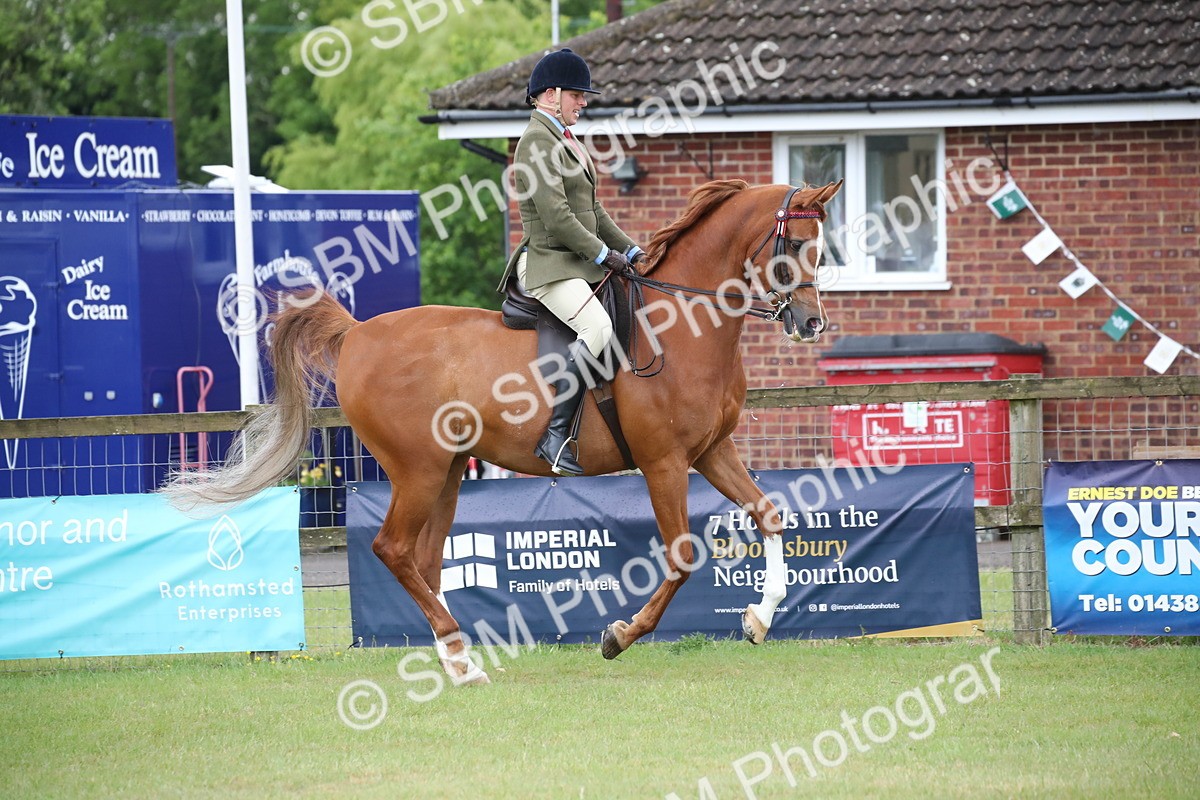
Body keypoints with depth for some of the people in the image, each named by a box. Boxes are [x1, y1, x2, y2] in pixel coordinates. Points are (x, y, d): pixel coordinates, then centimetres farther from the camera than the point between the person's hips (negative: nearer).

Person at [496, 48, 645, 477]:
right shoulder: (538, 141, -11)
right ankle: (555, 435, -34)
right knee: (596, 326, -32)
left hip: (578, 265, 11)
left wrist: (629, 250, 13)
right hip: (549, 265, -11)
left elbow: (593, 210, 24)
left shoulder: (565, 140, 20)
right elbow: (556, 216, -19)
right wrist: (603, 254, -13)